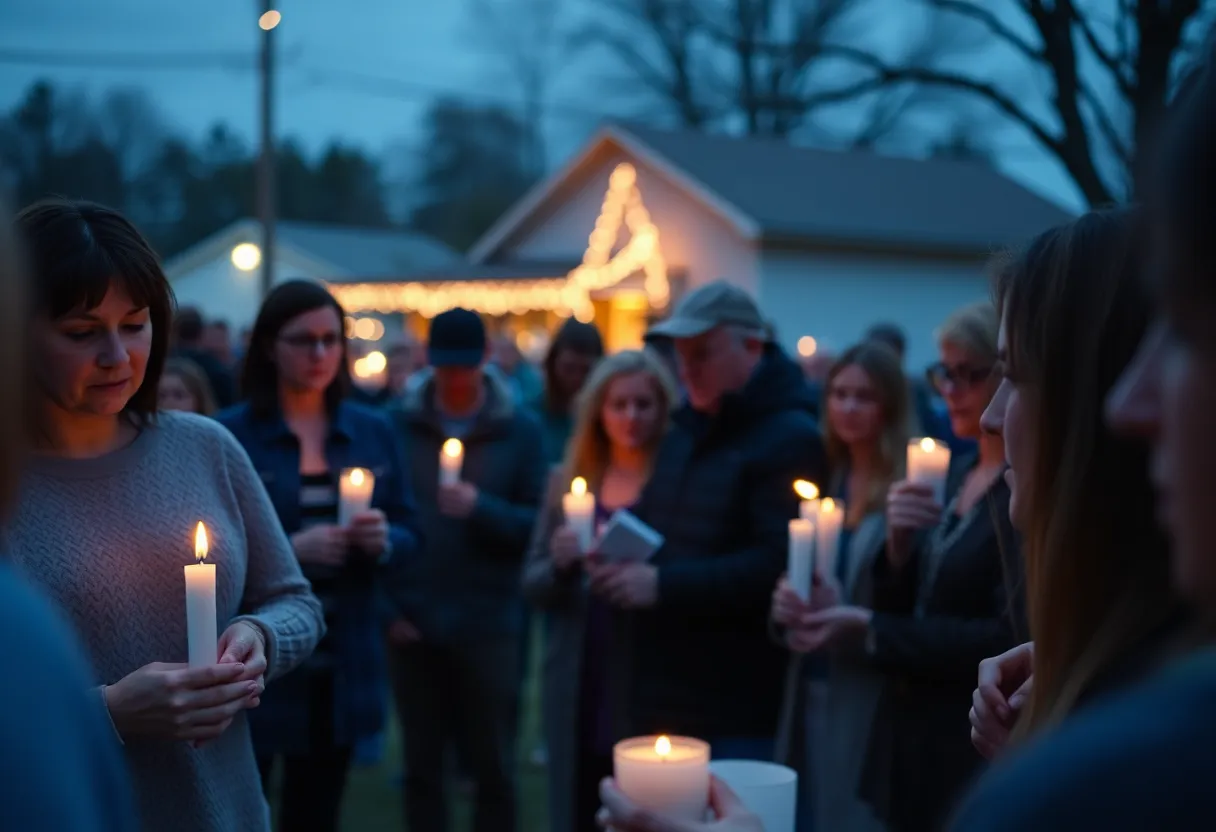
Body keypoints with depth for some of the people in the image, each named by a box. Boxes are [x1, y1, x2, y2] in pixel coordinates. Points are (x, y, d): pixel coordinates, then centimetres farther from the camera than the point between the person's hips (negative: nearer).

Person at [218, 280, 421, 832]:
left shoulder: (374, 431, 7)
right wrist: (286, 550, -22)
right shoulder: (228, 434, -5)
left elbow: (409, 534, 10)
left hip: (344, 668, 4)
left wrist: (384, 541, -12)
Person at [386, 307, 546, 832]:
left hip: (488, 621, -1)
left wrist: (481, 508, -21)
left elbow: (539, 523, -5)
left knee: (494, 766, 8)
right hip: (414, 620, 1)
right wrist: (385, 602, -5)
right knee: (421, 765, 11)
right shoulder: (398, 424, 1)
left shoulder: (520, 429, -1)